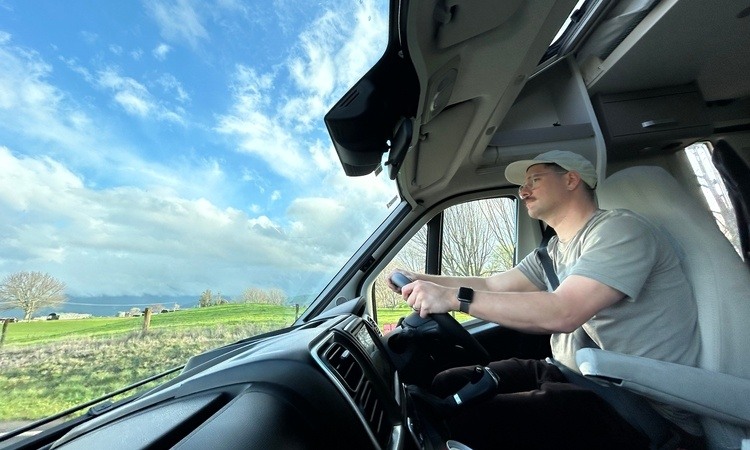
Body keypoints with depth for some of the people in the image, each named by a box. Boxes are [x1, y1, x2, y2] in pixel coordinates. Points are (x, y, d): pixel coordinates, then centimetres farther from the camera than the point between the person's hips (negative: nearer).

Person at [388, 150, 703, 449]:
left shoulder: (620, 229, -14)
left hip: (636, 408, -7)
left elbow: (562, 313, -28)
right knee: (443, 387, -3)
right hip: (568, 374, 7)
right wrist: (419, 280, 5)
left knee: (462, 420, -23)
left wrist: (455, 298, -28)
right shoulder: (555, 251, 11)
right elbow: (493, 285, 10)